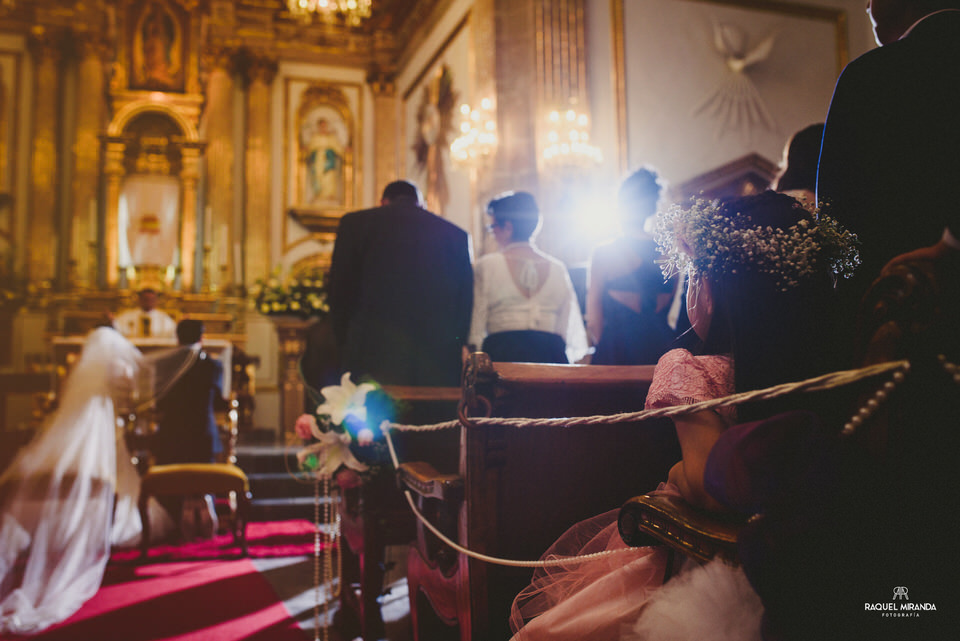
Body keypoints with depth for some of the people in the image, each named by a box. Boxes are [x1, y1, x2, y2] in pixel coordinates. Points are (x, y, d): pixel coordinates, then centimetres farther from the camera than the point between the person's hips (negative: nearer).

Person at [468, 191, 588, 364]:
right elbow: (569, 329, 11)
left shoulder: (486, 266, 2)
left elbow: (476, 328, 2)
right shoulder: (558, 268, 10)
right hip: (550, 355, 3)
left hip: (501, 352, -3)